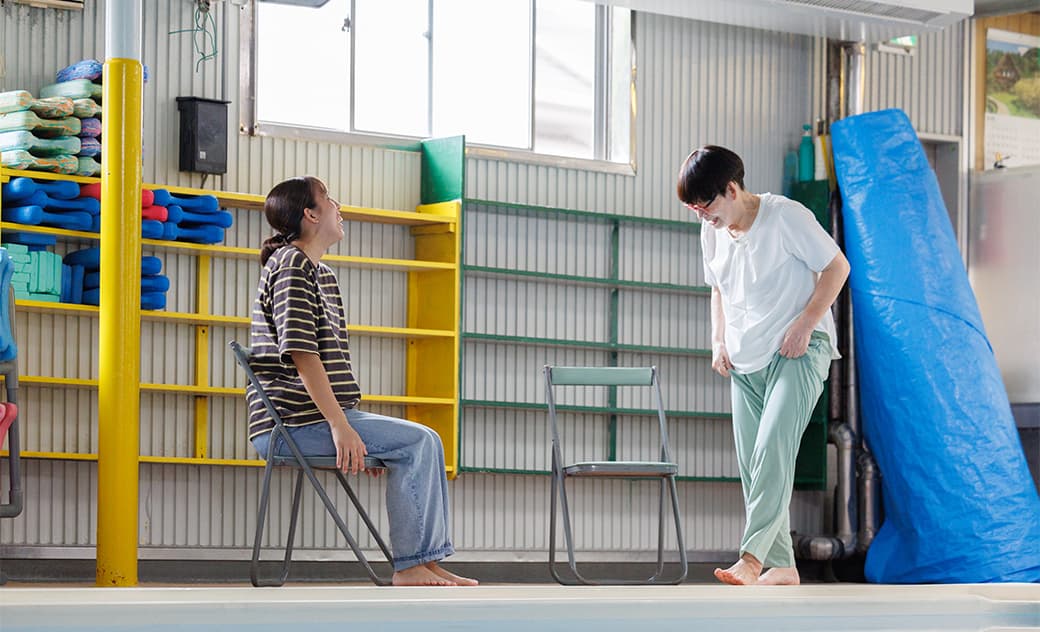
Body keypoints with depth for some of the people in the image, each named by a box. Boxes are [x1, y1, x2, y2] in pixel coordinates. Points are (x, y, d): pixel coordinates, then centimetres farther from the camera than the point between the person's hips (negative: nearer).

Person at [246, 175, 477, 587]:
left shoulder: (319, 273, 23)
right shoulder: (291, 264, -9)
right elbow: (300, 352, -19)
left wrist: (353, 429, 18)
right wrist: (340, 426, -23)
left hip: (314, 416, 10)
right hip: (293, 422, -10)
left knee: (425, 442, 8)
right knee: (417, 442, -14)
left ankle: (429, 561, 5)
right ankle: (409, 566, -12)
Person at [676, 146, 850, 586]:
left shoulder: (787, 217, -12)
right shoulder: (712, 232, 8)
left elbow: (836, 267, -8)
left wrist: (804, 325, -15)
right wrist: (719, 341, 10)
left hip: (799, 351, -7)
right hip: (745, 361, 7)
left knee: (773, 447, -23)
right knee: (752, 463, 3)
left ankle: (751, 558, -32)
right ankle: (781, 566, 10)